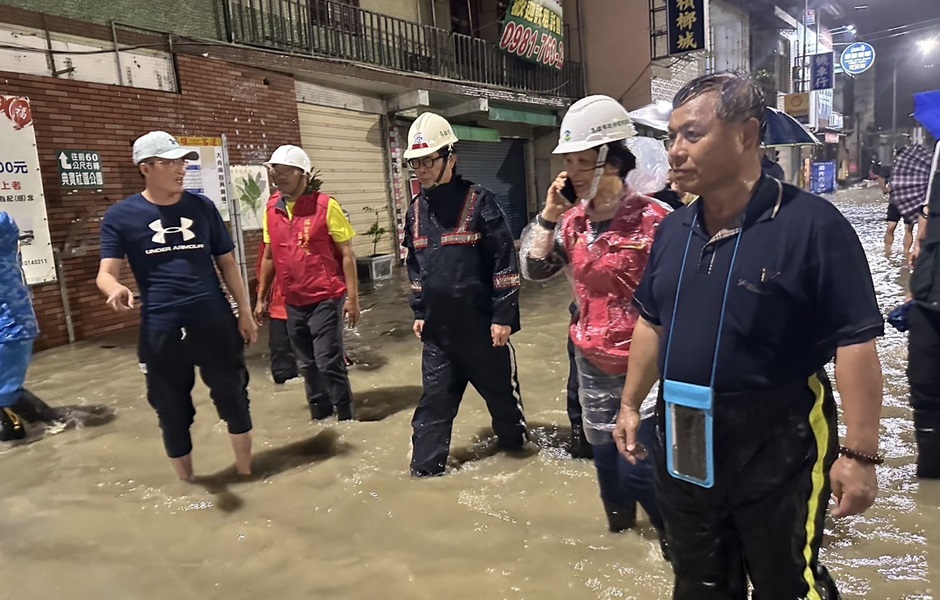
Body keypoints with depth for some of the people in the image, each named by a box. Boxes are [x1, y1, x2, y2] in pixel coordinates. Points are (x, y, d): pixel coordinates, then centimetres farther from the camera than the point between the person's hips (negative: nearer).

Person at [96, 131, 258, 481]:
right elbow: (106, 272, -8)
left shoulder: (202, 207, 5)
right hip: (161, 329, -1)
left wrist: (245, 312, 6)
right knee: (172, 410, 10)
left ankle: (246, 472, 28)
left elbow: (227, 262, 9)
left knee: (233, 396, 10)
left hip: (215, 322, 2)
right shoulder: (121, 216, -1)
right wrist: (116, 289, -32)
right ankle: (187, 484, 29)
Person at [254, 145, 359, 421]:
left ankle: (346, 419, 12)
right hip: (293, 302, 6)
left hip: (325, 299, -6)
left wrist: (352, 297, -13)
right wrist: (261, 297, 15)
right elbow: (269, 256, 15)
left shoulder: (325, 206, -9)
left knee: (329, 363, -4)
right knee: (307, 365, 14)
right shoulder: (272, 209, 6)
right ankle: (319, 417, 29)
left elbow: (346, 254, -8)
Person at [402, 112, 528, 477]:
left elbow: (505, 262, -12)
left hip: (481, 324, -4)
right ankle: (425, 467, 20)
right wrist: (419, 313, 14)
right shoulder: (416, 211, 6)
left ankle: (515, 441, 38)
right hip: (438, 327, 5)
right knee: (435, 399, 9)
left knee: (501, 389, 13)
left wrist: (503, 316, -14)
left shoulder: (479, 201, -12)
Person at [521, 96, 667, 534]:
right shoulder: (573, 221, 2)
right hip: (592, 363, 6)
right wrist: (548, 215, -5)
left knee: (637, 469, -1)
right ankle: (620, 530, 44)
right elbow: (534, 269, 6)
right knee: (605, 459, 20)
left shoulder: (652, 219, -18)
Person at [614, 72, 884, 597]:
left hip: (778, 445, -5)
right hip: (685, 444, 6)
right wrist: (632, 404, 14)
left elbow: (856, 342, -16)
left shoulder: (811, 224, -16)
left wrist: (859, 453, -17)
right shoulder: (674, 229, 3)